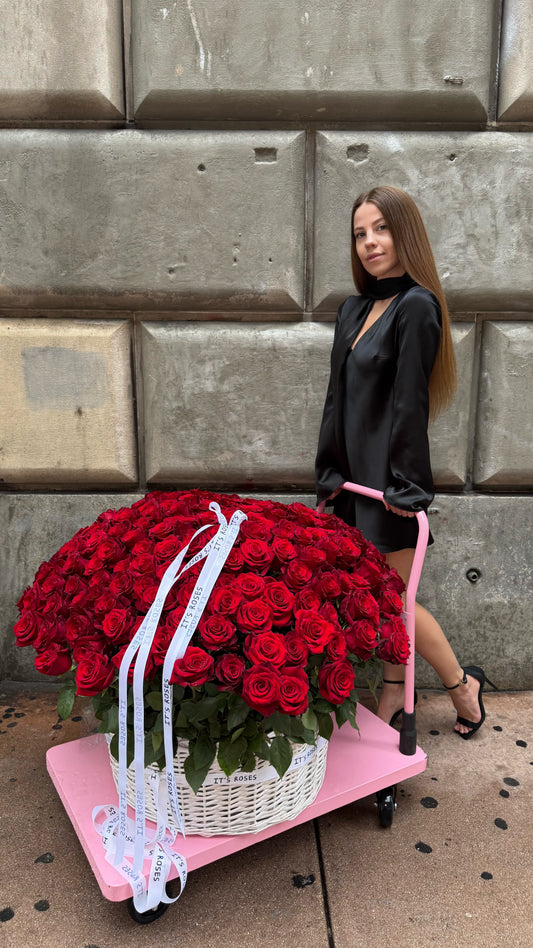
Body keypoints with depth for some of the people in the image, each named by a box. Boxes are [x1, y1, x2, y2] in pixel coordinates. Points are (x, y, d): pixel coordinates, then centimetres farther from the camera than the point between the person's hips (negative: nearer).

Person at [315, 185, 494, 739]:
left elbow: (409, 402, -16)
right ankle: (394, 694, 32)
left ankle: (462, 684, 25)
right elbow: (338, 396, 12)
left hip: (391, 478, -7)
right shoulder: (354, 309, 12)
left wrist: (404, 486, -17)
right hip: (357, 475, 7)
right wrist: (331, 474, 8)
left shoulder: (416, 307, -12)